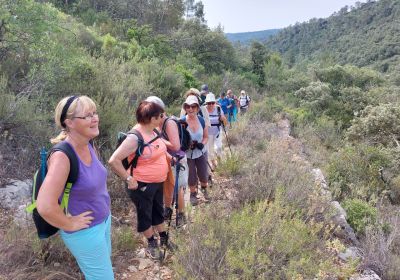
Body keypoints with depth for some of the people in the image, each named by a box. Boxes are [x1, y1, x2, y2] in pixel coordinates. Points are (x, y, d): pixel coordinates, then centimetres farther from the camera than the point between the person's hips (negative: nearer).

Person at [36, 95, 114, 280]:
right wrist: (69, 225, -19)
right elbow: (45, 206, -35)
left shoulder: (88, 146, -5)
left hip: (104, 219, 7)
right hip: (86, 231, -7)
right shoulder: (62, 155, -30)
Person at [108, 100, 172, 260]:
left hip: (158, 182, 8)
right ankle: (151, 244, 35)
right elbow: (114, 160, -30)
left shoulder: (154, 131, -1)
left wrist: (171, 158, 11)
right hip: (142, 185, -8)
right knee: (145, 215, 15)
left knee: (158, 211, 24)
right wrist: (129, 179, -26)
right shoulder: (135, 137, -27)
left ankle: (163, 239, 45)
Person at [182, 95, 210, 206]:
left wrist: (202, 144, -18)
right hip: (188, 154, -2)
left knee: (203, 174, 11)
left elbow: (206, 137, 2)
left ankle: (204, 188, 45)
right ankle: (193, 194, 36)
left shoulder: (202, 120, -10)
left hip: (201, 152, 2)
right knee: (191, 177, 9)